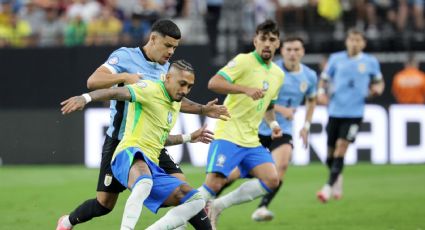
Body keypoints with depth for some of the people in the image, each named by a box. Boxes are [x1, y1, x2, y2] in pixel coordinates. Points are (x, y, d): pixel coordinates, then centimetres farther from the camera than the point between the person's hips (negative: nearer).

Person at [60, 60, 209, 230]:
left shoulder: (175, 104, 22)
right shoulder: (150, 89, -6)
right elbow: (117, 92, -25)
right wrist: (85, 98, -42)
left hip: (152, 166, 9)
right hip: (130, 155, -9)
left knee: (196, 201, 0)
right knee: (144, 182, -44)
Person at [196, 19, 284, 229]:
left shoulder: (278, 74, 14)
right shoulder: (243, 61, -8)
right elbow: (213, 83, -20)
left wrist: (272, 123, 9)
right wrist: (246, 89, -30)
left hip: (251, 141, 7)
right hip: (228, 135, -7)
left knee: (271, 180, -10)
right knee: (214, 183, -18)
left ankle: (218, 206, 3)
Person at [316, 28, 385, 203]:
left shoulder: (370, 62, 4)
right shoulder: (336, 59, 6)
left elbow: (378, 81, 17)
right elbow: (324, 79, 12)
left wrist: (377, 89, -5)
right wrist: (321, 92, -7)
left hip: (354, 112, -2)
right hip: (335, 111, 2)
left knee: (341, 148, -15)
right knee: (330, 154, 6)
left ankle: (329, 187, -15)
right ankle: (338, 181, 33)